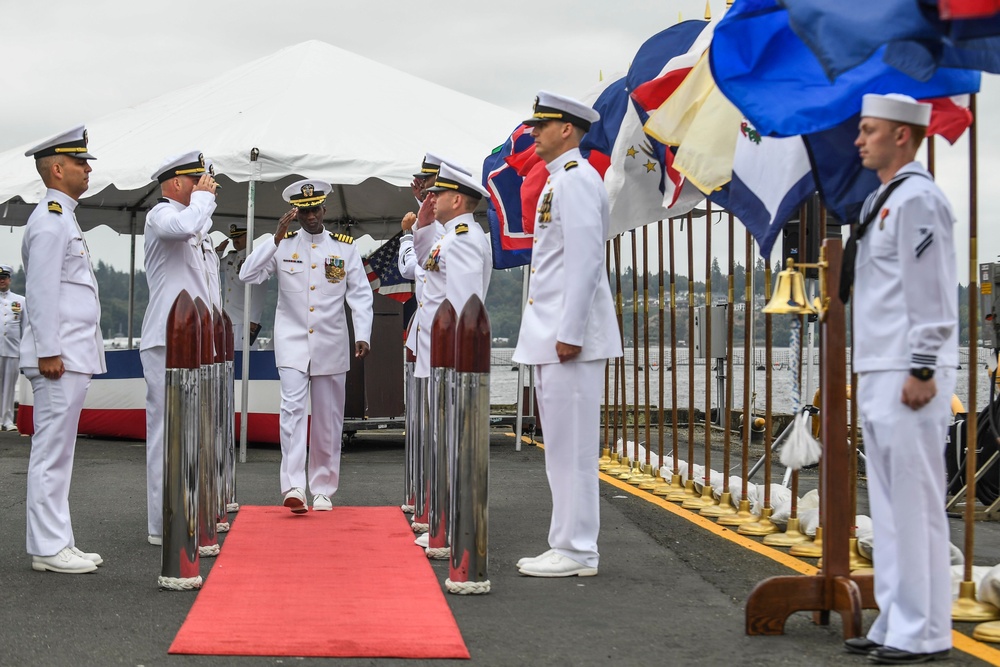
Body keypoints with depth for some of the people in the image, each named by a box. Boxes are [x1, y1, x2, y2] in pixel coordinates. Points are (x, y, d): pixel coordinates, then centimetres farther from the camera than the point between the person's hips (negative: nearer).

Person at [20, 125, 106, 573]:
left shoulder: (64, 219, 20)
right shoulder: (50, 221, -12)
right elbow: (42, 290, -17)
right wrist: (49, 352, -20)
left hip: (72, 355, 10)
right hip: (60, 358, -10)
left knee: (58, 452, 11)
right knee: (52, 452, -6)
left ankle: (57, 543, 16)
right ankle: (48, 548, -3)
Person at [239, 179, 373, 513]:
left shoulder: (345, 248, 5)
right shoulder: (281, 244, 4)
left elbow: (360, 295, 3)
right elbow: (248, 275, -8)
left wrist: (362, 335, -9)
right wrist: (277, 238, -16)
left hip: (331, 347, 1)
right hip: (292, 344, -1)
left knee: (329, 420, 6)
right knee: (293, 406, -18)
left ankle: (323, 490, 16)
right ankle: (292, 486, -23)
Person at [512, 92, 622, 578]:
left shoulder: (576, 180, -12)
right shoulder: (559, 181, 20)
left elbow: (584, 260, -20)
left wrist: (570, 334, -22)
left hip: (569, 340, -11)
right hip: (551, 338, 11)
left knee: (572, 446, -7)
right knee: (561, 446, 12)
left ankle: (577, 552, -3)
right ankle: (567, 545, 18)